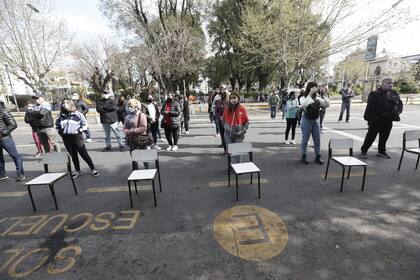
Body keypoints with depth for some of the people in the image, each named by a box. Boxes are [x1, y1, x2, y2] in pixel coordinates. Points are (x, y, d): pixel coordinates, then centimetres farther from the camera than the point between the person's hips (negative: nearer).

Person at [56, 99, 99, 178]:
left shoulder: (77, 114, -5)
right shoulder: (61, 116, 6)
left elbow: (85, 124, 0)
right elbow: (57, 125, 23)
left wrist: (79, 130, -11)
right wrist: (60, 131, 8)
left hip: (76, 137, -4)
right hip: (66, 138, 4)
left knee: (84, 154, -2)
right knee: (73, 155, 13)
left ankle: (93, 169, 8)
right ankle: (77, 170, 26)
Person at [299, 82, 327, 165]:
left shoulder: (317, 98, 9)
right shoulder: (303, 98, -4)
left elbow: (324, 104, -3)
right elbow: (304, 104, -25)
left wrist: (317, 95, -11)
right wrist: (310, 94, -27)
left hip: (316, 120, 5)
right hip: (306, 120, -5)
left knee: (317, 139, 7)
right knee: (305, 139, 2)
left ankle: (318, 157, 18)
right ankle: (303, 156, 15)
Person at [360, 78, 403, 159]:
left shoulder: (395, 94, 13)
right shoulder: (375, 94, -8)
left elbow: (400, 103, 19)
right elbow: (371, 107, -16)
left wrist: (397, 111, 0)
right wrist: (382, 113, -21)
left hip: (388, 121, 6)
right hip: (376, 120, -6)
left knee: (384, 137, 15)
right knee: (371, 136, -1)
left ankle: (382, 151, 29)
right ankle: (364, 151, 8)